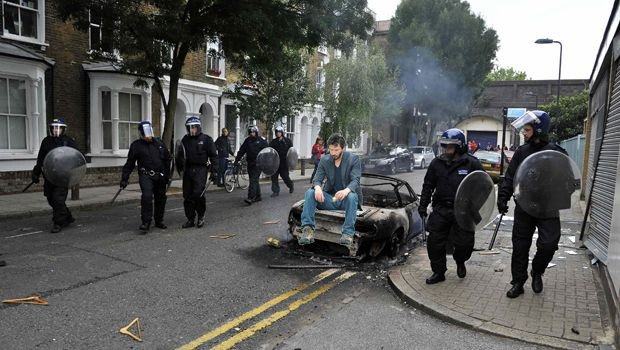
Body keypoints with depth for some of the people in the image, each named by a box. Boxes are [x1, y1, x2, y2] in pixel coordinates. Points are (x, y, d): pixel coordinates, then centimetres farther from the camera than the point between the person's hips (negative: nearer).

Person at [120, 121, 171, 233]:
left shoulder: (159, 143, 11)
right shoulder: (136, 145, 2)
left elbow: (168, 159, 18)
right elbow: (129, 164, 3)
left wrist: (167, 175, 15)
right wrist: (124, 178, -2)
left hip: (160, 176, 4)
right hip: (145, 175, -4)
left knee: (161, 198, 10)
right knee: (147, 196, -21)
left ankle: (159, 221, 27)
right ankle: (145, 223, -13)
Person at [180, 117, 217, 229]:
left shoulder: (206, 139, -1)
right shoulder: (185, 139, 12)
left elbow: (213, 155, -1)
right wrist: (180, 169, 13)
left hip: (201, 169, -5)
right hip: (188, 169, 5)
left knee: (198, 193, -15)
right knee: (187, 195, 5)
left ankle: (201, 216, 7)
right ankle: (190, 219, 15)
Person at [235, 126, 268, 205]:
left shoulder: (262, 140, -2)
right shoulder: (247, 140, 11)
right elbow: (241, 151, 11)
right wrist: (236, 160, 5)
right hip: (250, 163, 6)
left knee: (253, 180, -15)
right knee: (254, 180, 12)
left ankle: (250, 198, -21)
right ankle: (258, 196, 22)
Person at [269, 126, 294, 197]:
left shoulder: (287, 141, 0)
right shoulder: (273, 142, 6)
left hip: (284, 162, -3)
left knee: (285, 176, 4)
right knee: (274, 176, 0)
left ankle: (291, 186, 33)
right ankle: (275, 191, 10)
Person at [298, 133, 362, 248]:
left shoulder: (354, 159, -4)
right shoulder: (324, 160, 6)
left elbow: (355, 180, -15)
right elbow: (317, 179, 0)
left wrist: (346, 190, -39)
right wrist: (318, 188, -27)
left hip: (345, 198, -3)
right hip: (329, 199, 3)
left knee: (352, 196, -37)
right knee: (310, 193, -22)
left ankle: (348, 233, -35)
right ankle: (308, 229, -28)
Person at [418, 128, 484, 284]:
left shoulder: (472, 163, -7)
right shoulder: (437, 163, 3)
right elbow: (428, 186, 10)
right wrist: (423, 205, 6)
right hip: (441, 210, 3)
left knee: (464, 243, 3)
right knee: (435, 242, 4)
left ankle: (460, 262, 38)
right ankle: (438, 272, 22)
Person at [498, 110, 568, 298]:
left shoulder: (555, 153, -5)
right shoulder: (521, 152, 5)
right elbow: (510, 177, 5)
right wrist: (503, 197, -7)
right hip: (523, 208, 3)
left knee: (548, 244, -11)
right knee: (520, 246, 8)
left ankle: (537, 272, 20)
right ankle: (518, 283, 22)